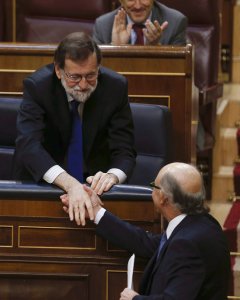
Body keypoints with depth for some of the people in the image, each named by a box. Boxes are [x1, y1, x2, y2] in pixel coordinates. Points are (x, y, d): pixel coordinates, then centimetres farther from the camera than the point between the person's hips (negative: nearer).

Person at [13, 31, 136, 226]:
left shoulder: (116, 86, -11)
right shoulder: (37, 86, -17)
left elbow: (124, 150, -9)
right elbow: (28, 145, -30)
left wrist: (112, 175, -34)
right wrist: (70, 184, -46)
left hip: (94, 181, 1)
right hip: (42, 180, -1)